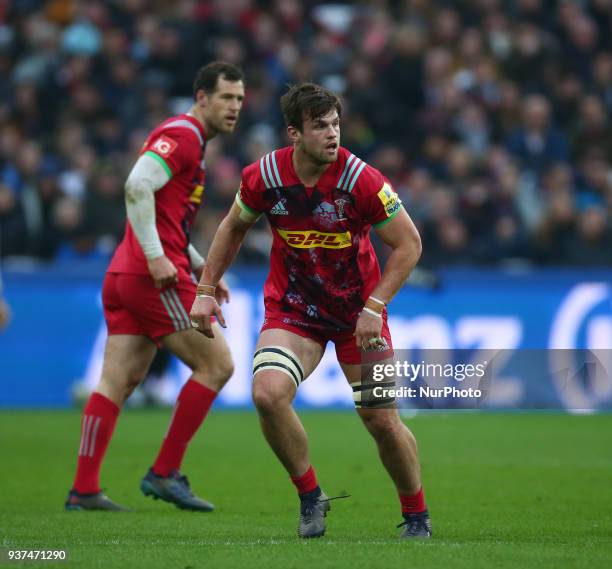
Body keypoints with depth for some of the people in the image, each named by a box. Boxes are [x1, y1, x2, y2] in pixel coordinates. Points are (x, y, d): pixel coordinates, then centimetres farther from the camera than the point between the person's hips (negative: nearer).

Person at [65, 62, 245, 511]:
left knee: (117, 383, 5)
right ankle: (165, 472, -1)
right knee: (217, 364, -3)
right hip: (155, 277, -10)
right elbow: (137, 186, -23)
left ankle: (84, 488, 2)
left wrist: (200, 265, 23)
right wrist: (156, 257, -24)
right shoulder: (182, 135, -9)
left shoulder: (189, 140, 23)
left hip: (125, 274, 10)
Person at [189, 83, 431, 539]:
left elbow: (409, 244, -11)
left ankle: (416, 514, 23)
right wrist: (206, 289, 5)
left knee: (382, 420, -2)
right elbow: (233, 227, 8)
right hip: (293, 308, 1)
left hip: (359, 309, -1)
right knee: (268, 393, -23)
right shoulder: (264, 177, -13)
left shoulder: (361, 180, -20)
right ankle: (310, 496, -2)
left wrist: (375, 306, -19)